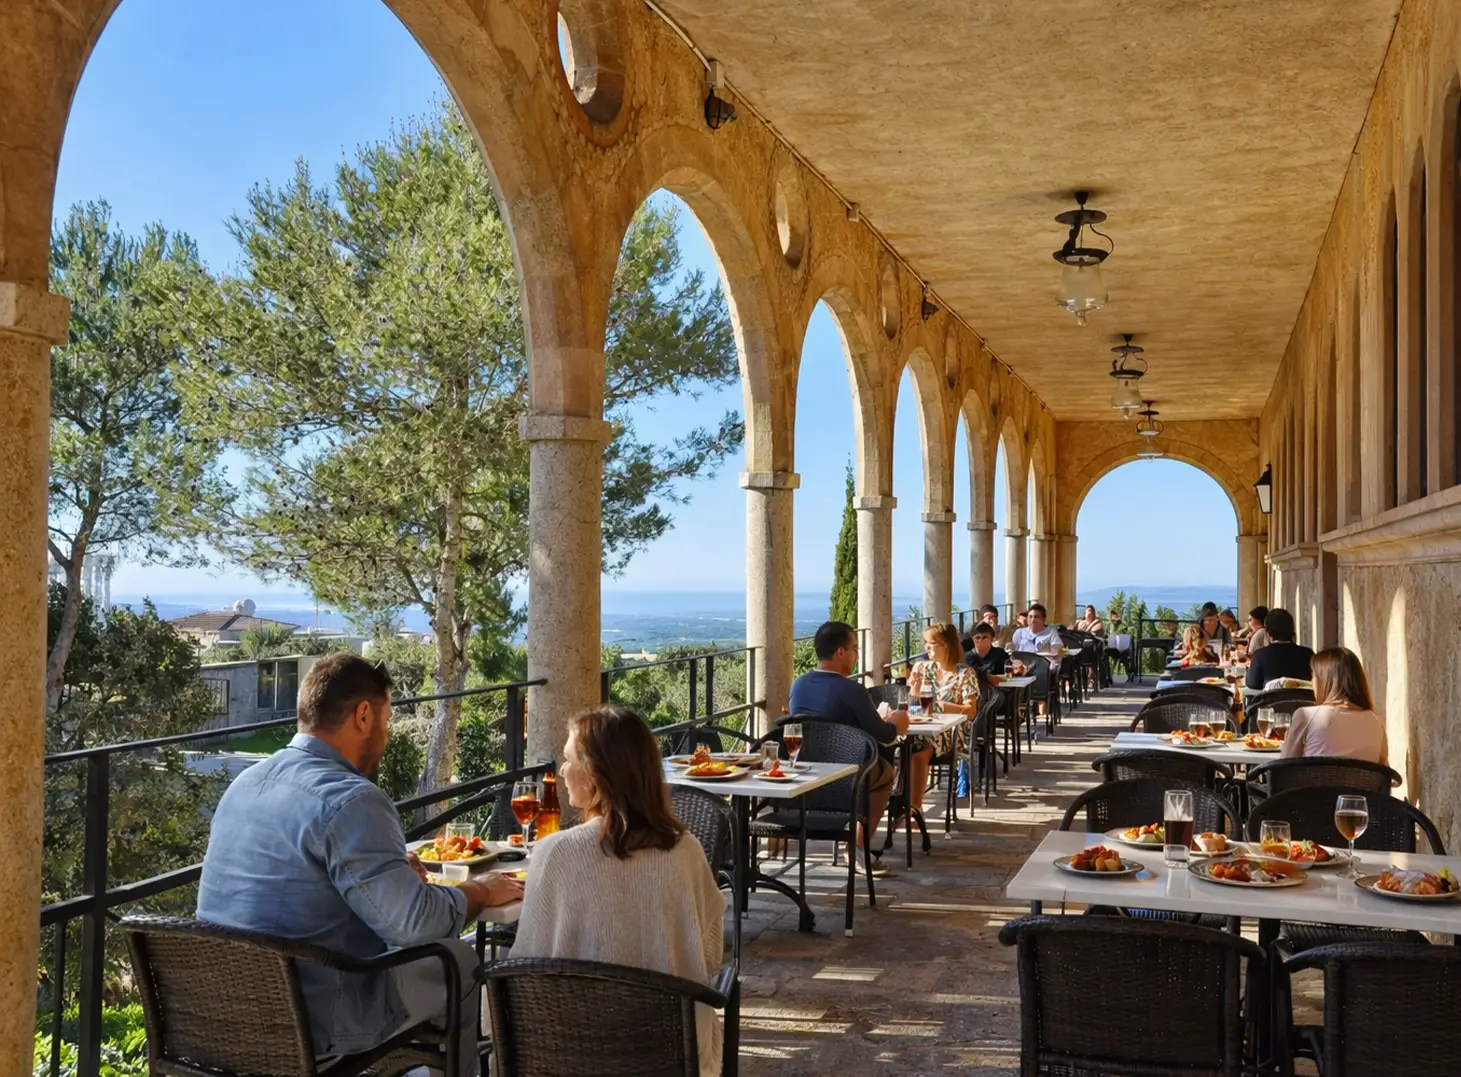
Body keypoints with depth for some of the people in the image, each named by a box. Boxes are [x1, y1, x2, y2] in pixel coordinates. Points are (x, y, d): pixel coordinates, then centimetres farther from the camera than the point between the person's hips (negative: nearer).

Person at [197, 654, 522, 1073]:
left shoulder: (245, 783, 4)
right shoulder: (350, 800, -23)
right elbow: (416, 921, -24)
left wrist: (390, 867, 16)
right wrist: (483, 891, -6)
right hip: (312, 1030, -8)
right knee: (464, 963, 11)